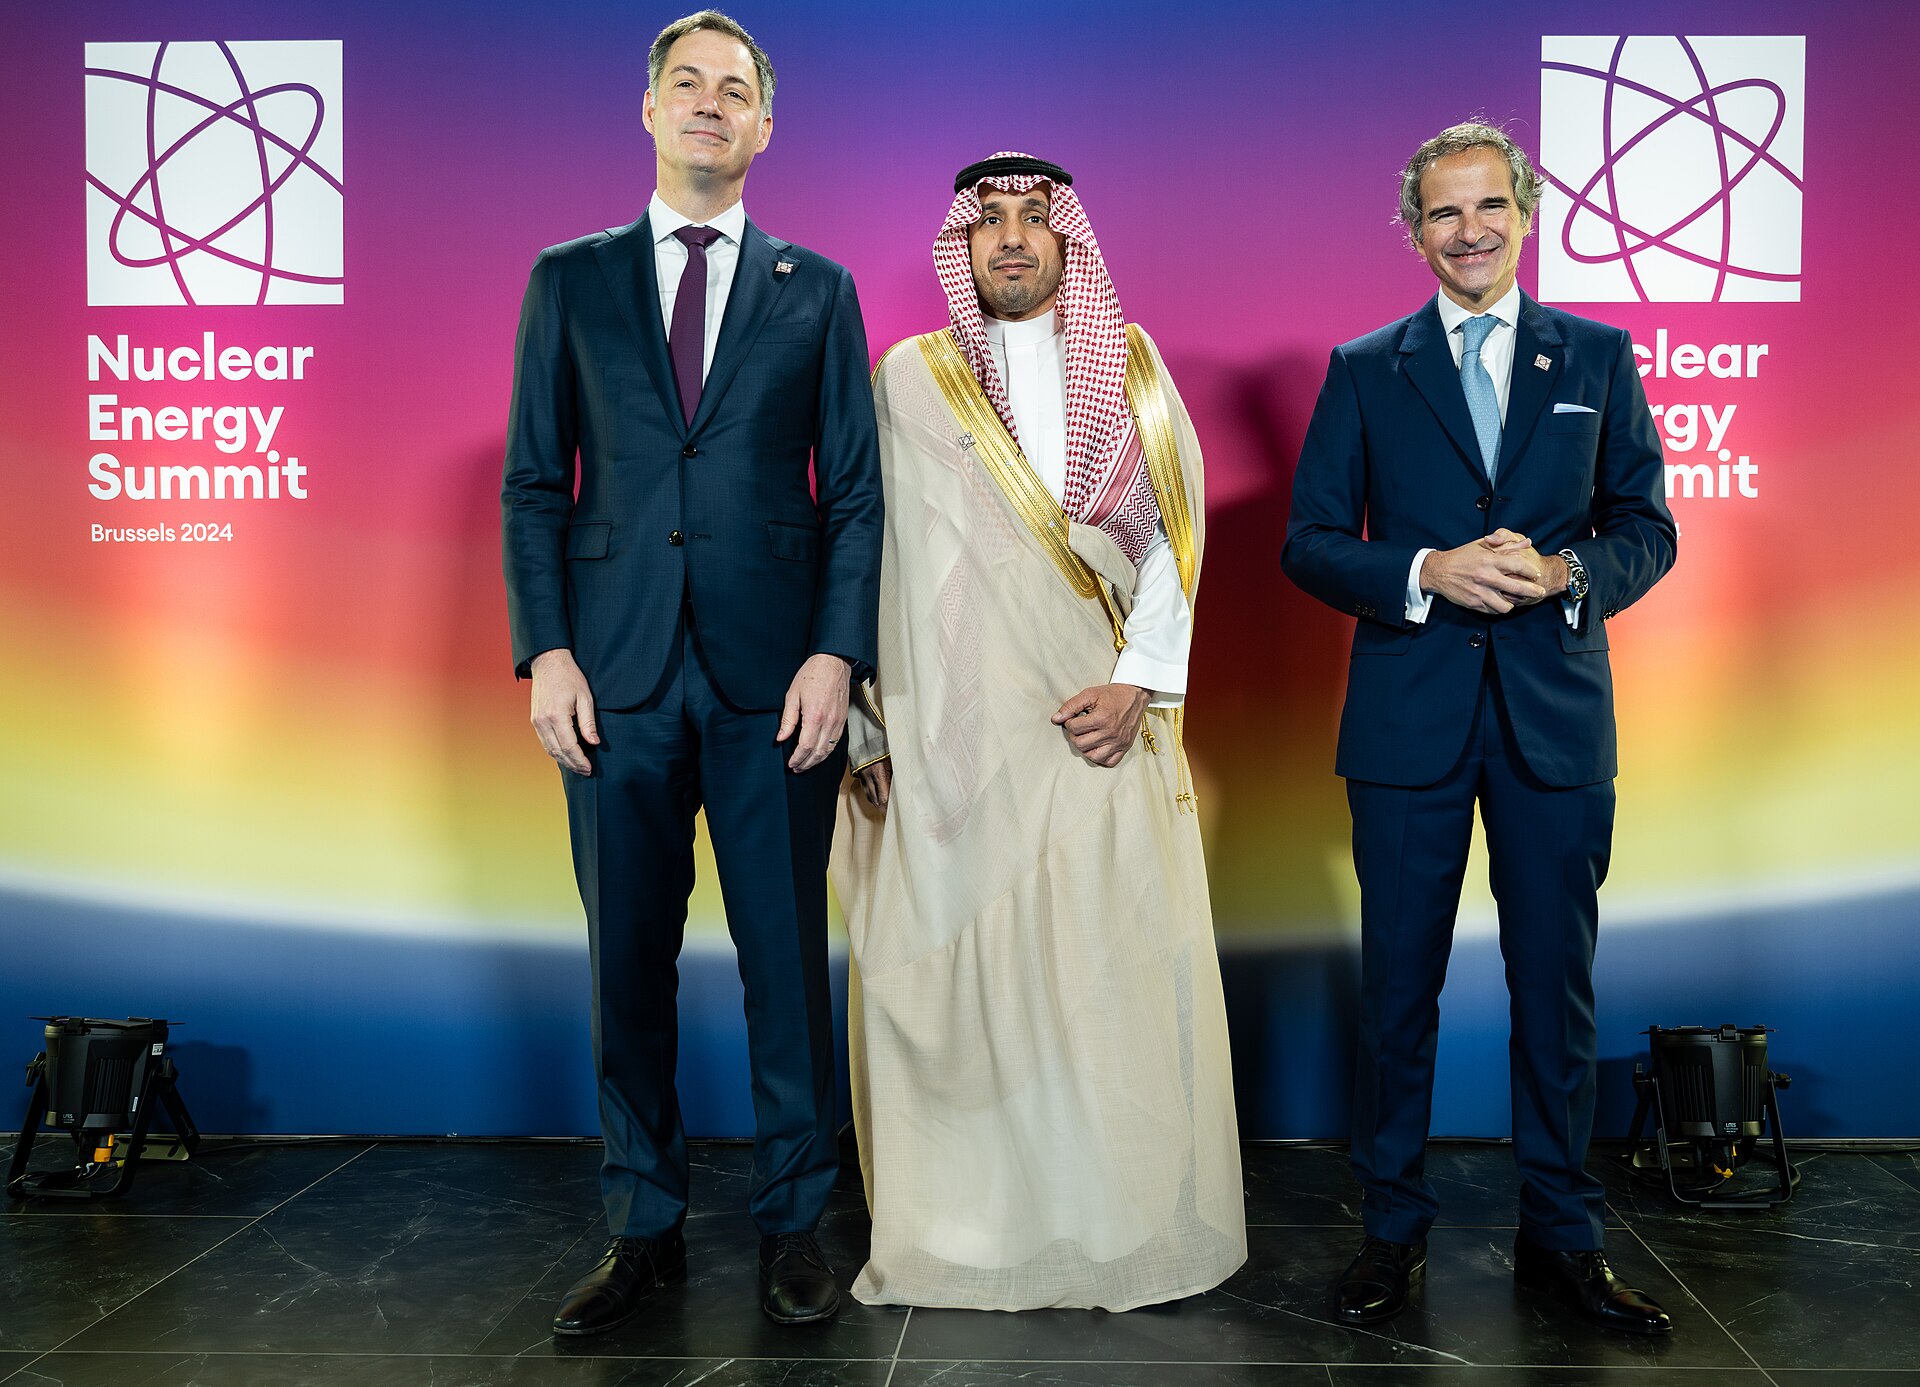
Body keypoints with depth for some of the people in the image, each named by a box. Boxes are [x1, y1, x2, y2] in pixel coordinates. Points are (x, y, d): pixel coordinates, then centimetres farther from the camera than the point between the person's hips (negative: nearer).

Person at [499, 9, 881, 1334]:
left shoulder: (817, 288, 10)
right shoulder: (569, 278, 11)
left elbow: (855, 489, 6)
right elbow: (534, 481, 8)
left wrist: (836, 652, -6)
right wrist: (546, 650, -3)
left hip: (774, 676, 0)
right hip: (618, 677, 1)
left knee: (788, 959, 4)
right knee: (628, 963, 7)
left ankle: (794, 1224, 20)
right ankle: (646, 1230, 22)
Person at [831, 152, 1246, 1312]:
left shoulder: (1132, 367, 12)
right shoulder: (907, 378, 8)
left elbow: (1176, 530, 6)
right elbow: (862, 549, 4)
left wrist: (1140, 681, -7)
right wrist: (868, 726, -2)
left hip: (1097, 724, 1)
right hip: (952, 733, -1)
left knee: (1115, 966, 0)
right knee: (956, 969, 0)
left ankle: (1123, 1217, 14)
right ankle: (968, 1226, 13)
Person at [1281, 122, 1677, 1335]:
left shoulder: (1599, 357, 8)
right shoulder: (1365, 370, 6)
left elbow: (1647, 529, 8)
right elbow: (1310, 544, 2)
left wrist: (1565, 574, -13)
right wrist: (1427, 573, -15)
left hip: (1556, 718, 1)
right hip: (1409, 721, -1)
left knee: (1557, 986, 8)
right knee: (1399, 986, 7)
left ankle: (1561, 1236, 24)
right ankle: (1394, 1231, 21)